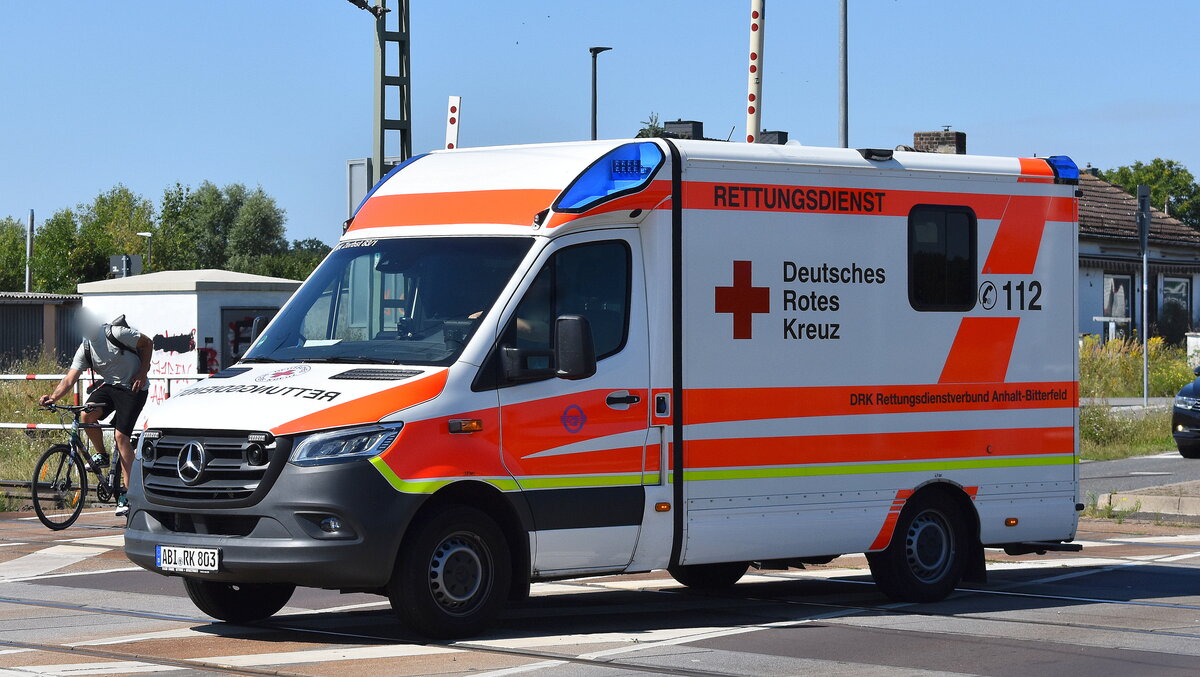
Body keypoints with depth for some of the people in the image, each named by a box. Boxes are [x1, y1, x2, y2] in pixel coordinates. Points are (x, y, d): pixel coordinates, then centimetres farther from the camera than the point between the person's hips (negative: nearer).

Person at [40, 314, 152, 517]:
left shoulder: (116, 334, -16)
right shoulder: (85, 349, 0)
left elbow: (147, 344, -5)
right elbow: (69, 380, -7)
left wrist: (142, 374, -12)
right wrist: (53, 397, -25)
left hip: (133, 388, -5)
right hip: (108, 385, 5)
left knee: (121, 436, -14)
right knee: (86, 415, -23)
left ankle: (127, 492, -11)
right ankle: (101, 456, 4)